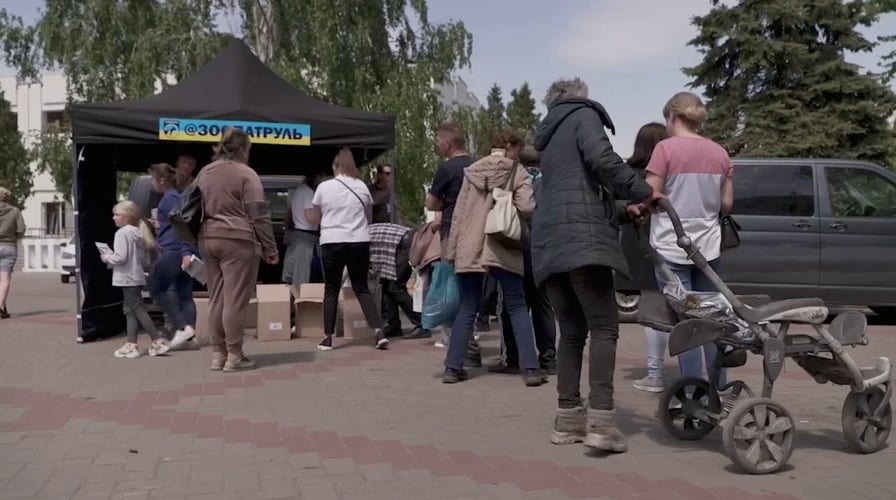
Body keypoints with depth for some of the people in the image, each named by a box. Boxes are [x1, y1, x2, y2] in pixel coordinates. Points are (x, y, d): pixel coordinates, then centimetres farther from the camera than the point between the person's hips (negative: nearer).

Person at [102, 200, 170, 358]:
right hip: (137, 277, 9)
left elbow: (121, 257, -21)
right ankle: (131, 344, 13)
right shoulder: (138, 233, 13)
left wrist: (106, 258, -5)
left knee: (138, 309, -6)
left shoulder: (122, 233, -14)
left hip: (127, 278, -9)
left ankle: (158, 341, -6)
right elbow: (146, 261, 15)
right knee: (129, 310, 12)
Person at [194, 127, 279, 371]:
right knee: (235, 299, -3)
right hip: (237, 241, -7)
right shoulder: (245, 173, -8)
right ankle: (234, 355, 1)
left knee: (216, 298, 11)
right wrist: (270, 248, -6)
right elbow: (259, 215, -10)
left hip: (208, 240, 7)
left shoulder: (204, 173, 14)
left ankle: (217, 354, 15)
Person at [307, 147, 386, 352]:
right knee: (362, 288, 9)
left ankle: (328, 337, 10)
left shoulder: (324, 187, -1)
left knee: (331, 289, 8)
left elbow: (314, 219, 6)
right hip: (359, 242, 2)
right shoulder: (362, 187, 5)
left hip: (332, 243, -2)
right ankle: (378, 331, -4)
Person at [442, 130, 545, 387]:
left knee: (467, 309, 10)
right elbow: (526, 208, -14)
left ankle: (452, 368, 8)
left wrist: (452, 250, 9)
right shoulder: (517, 172, 1)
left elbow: (459, 213, 7)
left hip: (470, 249, 3)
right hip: (502, 249, -3)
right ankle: (530, 368, 1)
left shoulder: (472, 171, 10)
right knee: (517, 308, 6)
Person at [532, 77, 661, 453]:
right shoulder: (584, 115, 8)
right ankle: (601, 419, -17)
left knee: (572, 332, 9)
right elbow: (600, 157, -12)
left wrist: (622, 204, 25)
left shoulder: (549, 135, 31)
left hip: (548, 241, 8)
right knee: (604, 327, -9)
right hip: (582, 235, -7)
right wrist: (641, 191, -4)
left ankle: (568, 418, 7)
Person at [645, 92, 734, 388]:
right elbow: (726, 204, 9)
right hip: (708, 247, 5)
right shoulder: (719, 153, 7)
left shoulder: (666, 148, -9)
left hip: (671, 248, -5)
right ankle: (720, 391, 17)